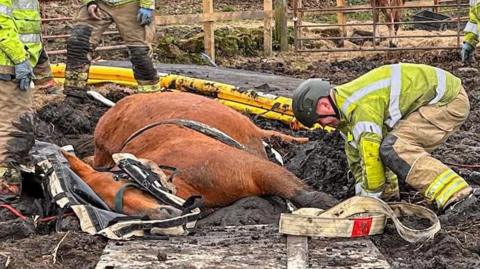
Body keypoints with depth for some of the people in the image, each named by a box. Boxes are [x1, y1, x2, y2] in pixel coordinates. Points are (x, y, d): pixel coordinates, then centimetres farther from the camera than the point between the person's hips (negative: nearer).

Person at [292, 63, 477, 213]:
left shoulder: (360, 106, -26)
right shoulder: (346, 107, 7)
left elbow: (371, 154, -26)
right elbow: (355, 154, 15)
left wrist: (370, 198, -14)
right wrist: (361, 194, 14)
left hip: (450, 100, -10)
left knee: (394, 148, -23)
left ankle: (456, 194, -26)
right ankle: (389, 195, 24)